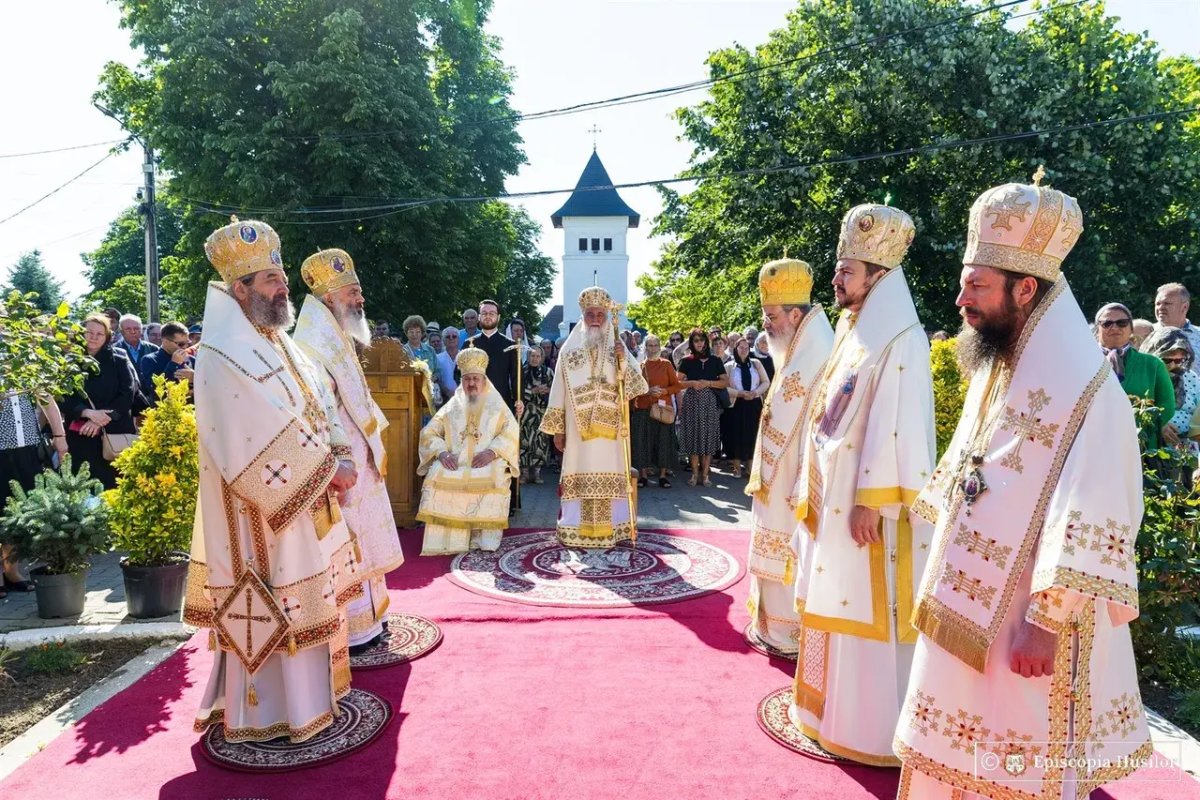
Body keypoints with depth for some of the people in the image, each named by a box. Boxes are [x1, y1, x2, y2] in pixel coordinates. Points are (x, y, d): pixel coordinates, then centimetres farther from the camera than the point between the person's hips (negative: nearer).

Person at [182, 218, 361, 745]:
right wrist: (328, 469, -18)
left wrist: (337, 455, -4)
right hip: (262, 514, -9)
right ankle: (268, 711, 19)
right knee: (270, 613, 3)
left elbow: (319, 404, 11)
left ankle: (306, 693, 34)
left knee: (304, 601, 18)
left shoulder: (277, 340, 9)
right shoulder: (224, 356, -19)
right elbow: (263, 449, -24)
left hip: (304, 499, 9)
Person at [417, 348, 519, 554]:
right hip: (454, 463, 2)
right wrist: (442, 452, -11)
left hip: (487, 464, -1)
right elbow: (429, 433, 10)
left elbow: (511, 433, 1)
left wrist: (492, 451, -17)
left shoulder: (496, 406, 14)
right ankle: (445, 541, -28)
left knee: (492, 480, -35)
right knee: (438, 477, -31)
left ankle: (484, 539, -26)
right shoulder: (452, 407, 19)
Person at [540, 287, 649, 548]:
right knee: (580, 474, 0)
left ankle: (609, 530, 8)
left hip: (609, 428, 1)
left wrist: (623, 360, -18)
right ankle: (578, 530, 7)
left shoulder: (618, 349, 8)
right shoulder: (569, 349, 5)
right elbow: (559, 390, 4)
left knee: (609, 474, 1)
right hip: (579, 427, 0)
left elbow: (635, 385, -1)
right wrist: (557, 428, 1)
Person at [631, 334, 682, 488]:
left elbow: (677, 386, 4)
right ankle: (643, 474, 7)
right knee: (642, 440, -1)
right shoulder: (640, 366, 9)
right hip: (643, 409, 1)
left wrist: (663, 391, -13)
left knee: (663, 440, -1)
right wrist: (648, 391, -11)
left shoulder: (666, 364, 6)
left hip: (663, 409, -1)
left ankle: (663, 475, 7)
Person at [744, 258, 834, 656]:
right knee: (781, 552, 17)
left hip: (797, 481, -10)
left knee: (793, 554, 2)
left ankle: (792, 631, 15)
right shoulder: (799, 352, 10)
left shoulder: (816, 357, -21)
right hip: (781, 478, 10)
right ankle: (778, 623, 30)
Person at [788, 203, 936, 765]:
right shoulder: (853, 332, 14)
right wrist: (815, 487, 16)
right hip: (835, 494, 9)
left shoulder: (899, 341, -14)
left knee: (870, 607, 0)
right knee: (839, 599, 17)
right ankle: (839, 706, 32)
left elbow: (896, 428, -21)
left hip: (867, 501, -9)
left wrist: (872, 502, -23)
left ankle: (876, 727, 15)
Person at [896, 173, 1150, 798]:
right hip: (969, 611, 8)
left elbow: (1088, 529, -22)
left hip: (1027, 625, -8)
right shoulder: (995, 370, 8)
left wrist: (1047, 624, -22)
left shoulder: (1086, 389, -20)